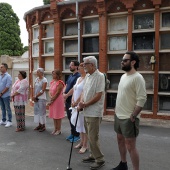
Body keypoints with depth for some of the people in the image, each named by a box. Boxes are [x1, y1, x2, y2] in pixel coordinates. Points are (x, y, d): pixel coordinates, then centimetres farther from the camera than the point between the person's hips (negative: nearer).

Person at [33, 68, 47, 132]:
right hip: (36, 98, 7)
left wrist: (36, 96, -10)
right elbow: (34, 88, 10)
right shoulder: (36, 79, 11)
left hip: (42, 98, -7)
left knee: (42, 111, -3)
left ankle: (43, 126, 6)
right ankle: (39, 124, 19)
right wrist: (34, 96, -2)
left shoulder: (44, 80, -10)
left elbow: (42, 91, -14)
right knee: (36, 111, 9)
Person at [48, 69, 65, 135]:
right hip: (52, 100, 8)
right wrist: (51, 97, -9)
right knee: (54, 115, 13)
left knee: (58, 116, -1)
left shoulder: (59, 83, -14)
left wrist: (52, 100, -13)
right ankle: (55, 129, 25)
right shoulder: (52, 82, 11)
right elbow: (50, 91, 9)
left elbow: (57, 93, -17)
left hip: (58, 100, -8)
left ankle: (58, 130, 10)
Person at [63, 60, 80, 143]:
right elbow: (66, 86, 13)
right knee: (69, 117, 15)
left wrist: (67, 95, -13)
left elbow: (74, 88, -21)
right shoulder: (70, 76, 14)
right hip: (67, 100, 9)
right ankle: (72, 133, 27)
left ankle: (76, 135, 12)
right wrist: (64, 93, -5)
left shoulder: (78, 76, -14)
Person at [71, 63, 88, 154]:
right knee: (79, 123, 15)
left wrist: (77, 102, -15)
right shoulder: (79, 79, 15)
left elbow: (84, 93, -18)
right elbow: (74, 91, 14)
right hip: (76, 104, 9)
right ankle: (81, 142, 27)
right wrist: (73, 101, 2)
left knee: (84, 124, -3)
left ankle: (85, 145, 5)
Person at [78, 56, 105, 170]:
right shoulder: (88, 76, 12)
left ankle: (100, 160, 10)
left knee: (93, 137, -3)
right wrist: (81, 102, -3)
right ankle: (93, 156, 31)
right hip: (87, 112, 9)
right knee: (90, 136, 17)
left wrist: (85, 104, -13)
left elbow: (98, 95, -19)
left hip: (94, 112, -9)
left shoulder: (99, 76, -15)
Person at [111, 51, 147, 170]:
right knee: (120, 140, 20)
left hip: (129, 118, -9)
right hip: (119, 116, 9)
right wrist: (117, 111, 14)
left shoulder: (137, 78, -17)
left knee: (130, 146, -4)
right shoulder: (123, 76, 10)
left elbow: (142, 99, -21)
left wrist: (133, 116, -20)